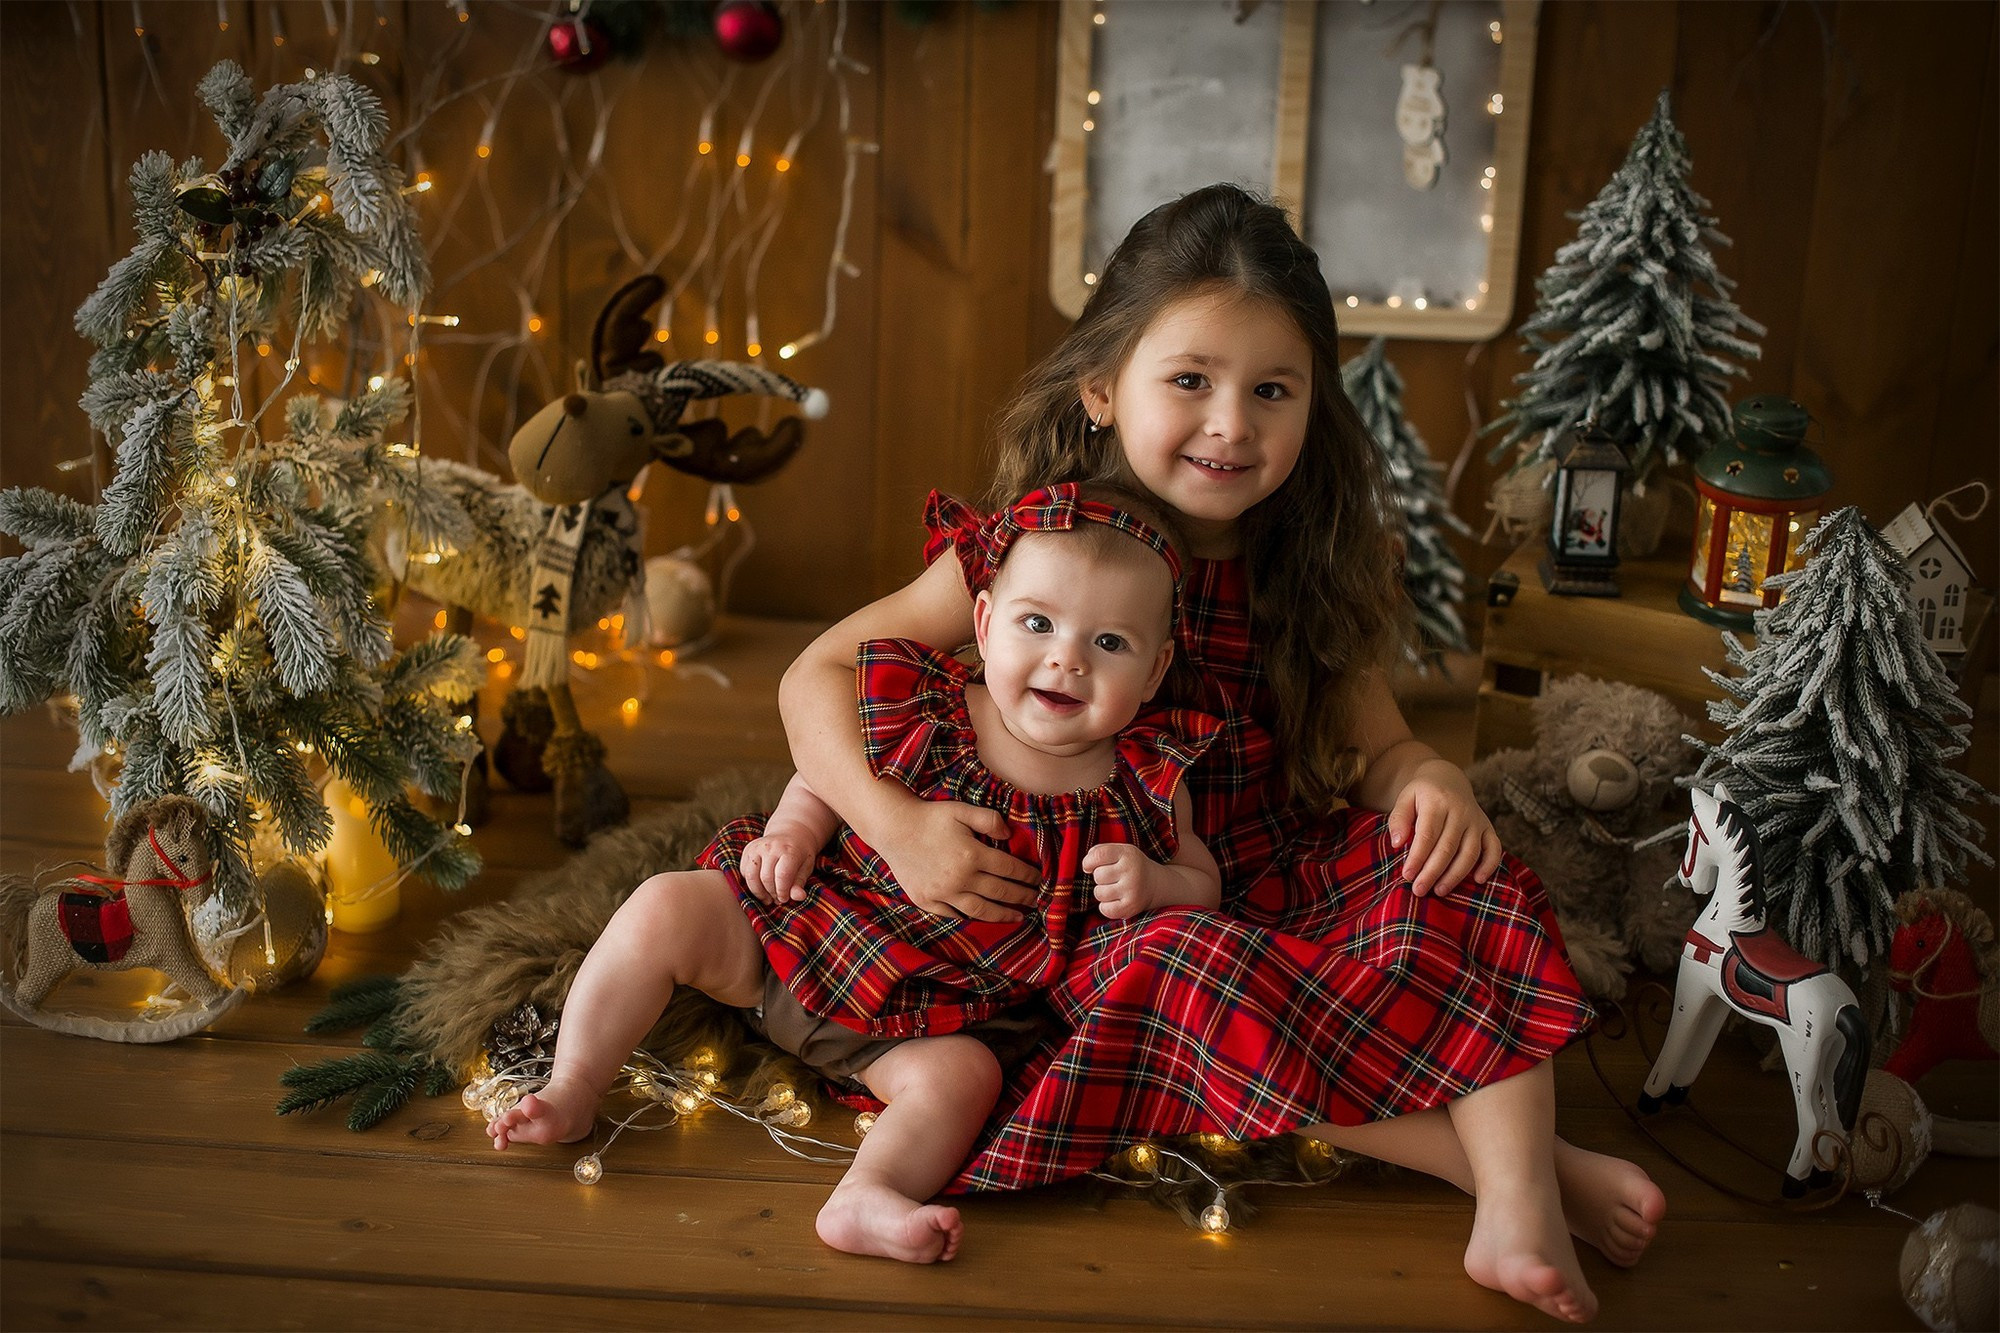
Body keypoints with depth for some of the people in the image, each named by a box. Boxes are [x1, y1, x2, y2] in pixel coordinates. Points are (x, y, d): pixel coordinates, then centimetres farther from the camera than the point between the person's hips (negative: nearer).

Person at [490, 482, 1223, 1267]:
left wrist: (1154, 884, -20)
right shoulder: (918, 712, -11)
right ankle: (570, 1093, -2)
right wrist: (793, 828, -13)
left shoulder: (1145, 786, -10)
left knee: (963, 1075, -31)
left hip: (939, 1017, -1)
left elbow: (1204, 884, 3)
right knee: (664, 909, -12)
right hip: (802, 931, 2)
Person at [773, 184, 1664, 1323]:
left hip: (1282, 877, 3)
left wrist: (1428, 776, -21)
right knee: (1194, 969, -35)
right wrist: (894, 822, -25)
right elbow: (820, 674, -7)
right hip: (1114, 918, -3)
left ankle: (1519, 1207, -28)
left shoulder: (1312, 567, -1)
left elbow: (1374, 741, 4)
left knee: (1451, 867, -24)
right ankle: (1535, 1162, -24)